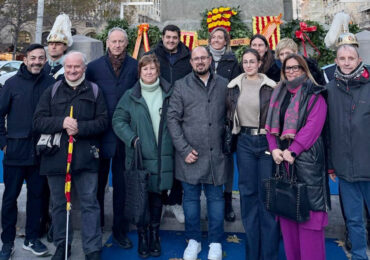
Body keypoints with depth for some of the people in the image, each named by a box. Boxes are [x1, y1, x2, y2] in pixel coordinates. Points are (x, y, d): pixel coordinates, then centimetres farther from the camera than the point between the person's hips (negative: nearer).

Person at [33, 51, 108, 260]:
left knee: (90, 204, 1)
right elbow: (38, 121, 2)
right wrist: (61, 122, -15)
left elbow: (103, 121, -1)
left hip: (85, 158, -2)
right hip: (56, 156, 2)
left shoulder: (94, 91, 6)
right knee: (59, 204, 13)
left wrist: (80, 127, -16)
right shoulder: (52, 91, 9)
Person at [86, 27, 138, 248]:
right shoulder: (94, 67, 3)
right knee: (99, 181, 12)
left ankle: (120, 229, 22)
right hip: (100, 132, 1)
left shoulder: (135, 66, 2)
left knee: (121, 182, 9)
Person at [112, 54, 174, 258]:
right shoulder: (130, 96, 4)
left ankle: (154, 234, 27)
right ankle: (142, 236, 21)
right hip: (139, 155, -1)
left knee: (157, 195, 9)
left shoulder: (168, 93, 7)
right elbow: (118, 120, 3)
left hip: (163, 156, 1)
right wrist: (132, 138, -12)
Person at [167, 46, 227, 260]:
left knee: (216, 198, 10)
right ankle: (194, 240, 28)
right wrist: (184, 149, -9)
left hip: (216, 154, 1)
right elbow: (172, 118, -2)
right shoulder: (181, 86, 2)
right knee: (191, 198, 11)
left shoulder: (224, 85, 6)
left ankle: (216, 242, 27)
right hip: (190, 154, -1)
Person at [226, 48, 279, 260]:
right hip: (245, 141, 3)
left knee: (267, 193, 1)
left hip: (266, 141, -2)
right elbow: (229, 112, 14)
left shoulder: (270, 87, -2)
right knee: (248, 192, 8)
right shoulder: (235, 86, 7)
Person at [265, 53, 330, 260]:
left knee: (307, 208, -3)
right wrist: (274, 148, -6)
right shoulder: (278, 94, 16)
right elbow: (272, 124, 9)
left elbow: (312, 127, -12)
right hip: (282, 157, 5)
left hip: (306, 158, -5)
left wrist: (292, 151, -19)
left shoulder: (314, 96, 0)